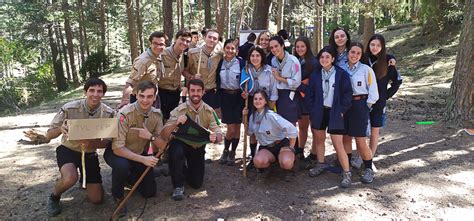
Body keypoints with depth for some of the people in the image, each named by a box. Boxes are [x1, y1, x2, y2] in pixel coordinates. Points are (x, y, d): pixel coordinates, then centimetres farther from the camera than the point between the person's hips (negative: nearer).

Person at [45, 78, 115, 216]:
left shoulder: (109, 114, -15)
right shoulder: (69, 109, -20)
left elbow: (107, 141, -11)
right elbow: (49, 135, -13)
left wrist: (90, 144, -33)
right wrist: (60, 129, -37)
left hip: (90, 154, 3)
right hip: (68, 150, -2)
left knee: (97, 199, 2)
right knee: (70, 178, -36)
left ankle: (85, 180, 36)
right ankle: (54, 196, 1)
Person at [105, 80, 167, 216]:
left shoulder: (157, 115, -11)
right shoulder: (125, 114, -28)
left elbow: (162, 146, -8)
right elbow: (117, 148, -31)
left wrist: (151, 136, -29)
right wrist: (143, 159, -38)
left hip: (140, 154, 5)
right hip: (117, 152, -4)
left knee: (149, 192, 0)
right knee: (122, 165, -38)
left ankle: (128, 177, 31)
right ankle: (117, 195, -5)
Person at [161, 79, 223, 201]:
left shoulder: (209, 111, -12)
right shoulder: (180, 110, -21)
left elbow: (219, 135, -16)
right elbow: (164, 134, -29)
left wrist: (215, 137, -41)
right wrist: (176, 123, -49)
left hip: (198, 148, 3)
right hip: (181, 144, -3)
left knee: (196, 184, 1)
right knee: (176, 151, -38)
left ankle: (186, 168, 37)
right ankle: (178, 186, -14)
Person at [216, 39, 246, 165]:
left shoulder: (241, 62, -3)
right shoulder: (220, 63, 5)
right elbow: (217, 81, 10)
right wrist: (218, 98, 4)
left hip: (238, 96, -1)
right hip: (225, 96, 1)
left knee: (237, 126, 4)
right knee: (231, 128, -3)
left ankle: (232, 153, 20)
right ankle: (225, 151, 20)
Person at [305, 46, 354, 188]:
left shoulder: (341, 74, -6)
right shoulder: (316, 75, 4)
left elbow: (347, 94, -5)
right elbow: (309, 94, 7)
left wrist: (341, 110, -9)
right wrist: (312, 110, 0)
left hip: (334, 113, -4)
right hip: (319, 112, 4)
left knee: (338, 145, -5)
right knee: (319, 139, 16)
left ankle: (346, 173, 7)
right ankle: (321, 164, 36)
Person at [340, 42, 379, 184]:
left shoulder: (366, 69, -5)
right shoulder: (341, 68, 4)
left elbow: (373, 92, -3)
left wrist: (366, 106, -2)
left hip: (359, 104, -4)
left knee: (360, 140, -4)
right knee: (345, 138, 10)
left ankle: (369, 169, 13)